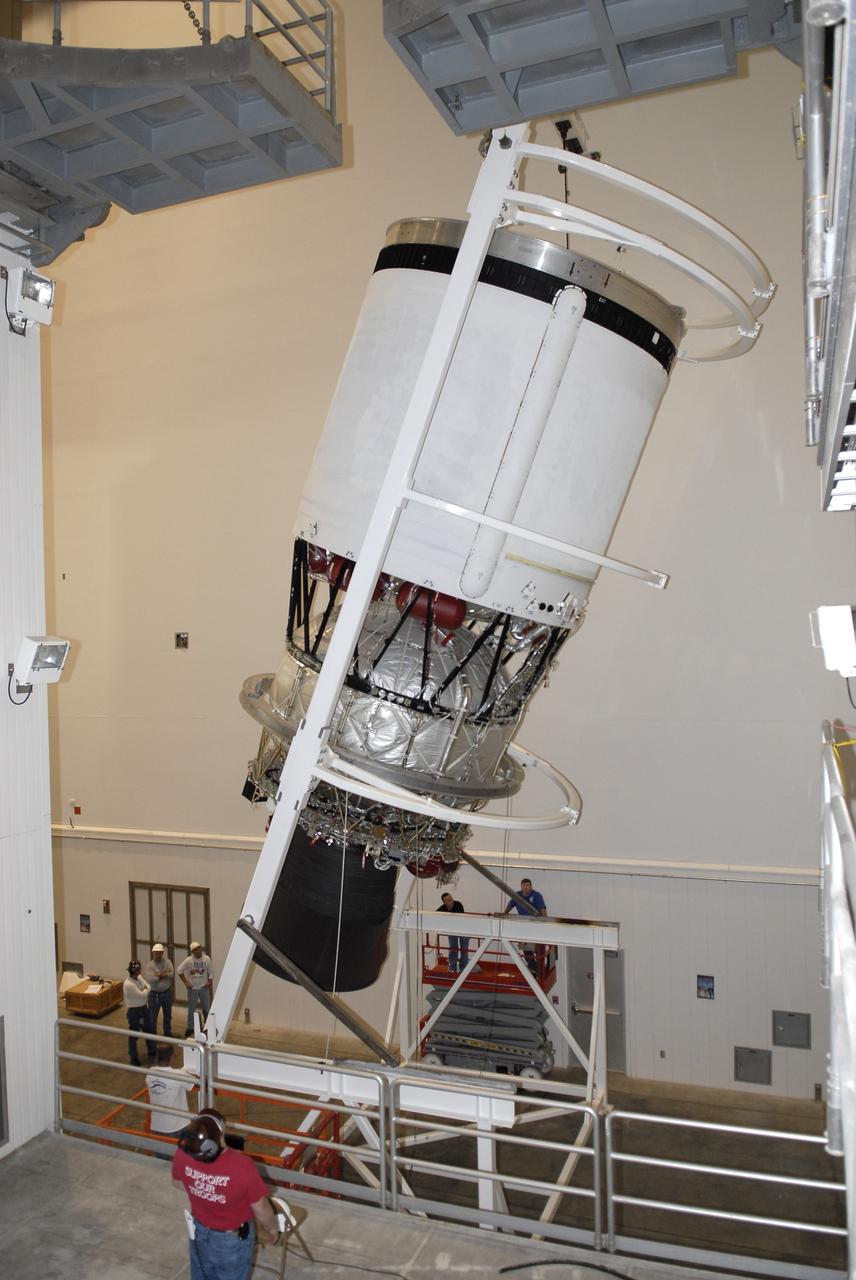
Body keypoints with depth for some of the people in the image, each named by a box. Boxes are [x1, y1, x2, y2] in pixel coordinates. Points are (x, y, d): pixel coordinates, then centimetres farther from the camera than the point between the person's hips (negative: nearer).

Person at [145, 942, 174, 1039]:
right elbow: (151, 980, -24)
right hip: (154, 994, -3)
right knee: (152, 1016, 1)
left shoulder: (167, 961, -3)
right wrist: (165, 974, -16)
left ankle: (167, 1033, 36)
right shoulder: (149, 965, -11)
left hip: (167, 992, 3)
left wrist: (159, 975, -21)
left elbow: (171, 973, -17)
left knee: (168, 1015, 19)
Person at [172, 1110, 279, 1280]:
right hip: (233, 1238, -3)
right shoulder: (242, 1166, -41)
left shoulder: (182, 1155, -28)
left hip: (199, 1230, 3)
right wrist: (272, 1229, -2)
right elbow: (261, 1209, -23)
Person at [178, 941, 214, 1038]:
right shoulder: (188, 960, -12)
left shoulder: (207, 959, -7)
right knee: (191, 1009, 8)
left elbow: (210, 973, 4)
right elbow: (179, 970, -7)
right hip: (192, 988, -1)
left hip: (204, 987, 1)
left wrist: (210, 982, -2)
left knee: (207, 1008, 5)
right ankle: (190, 1028, 21)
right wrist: (185, 982, -8)